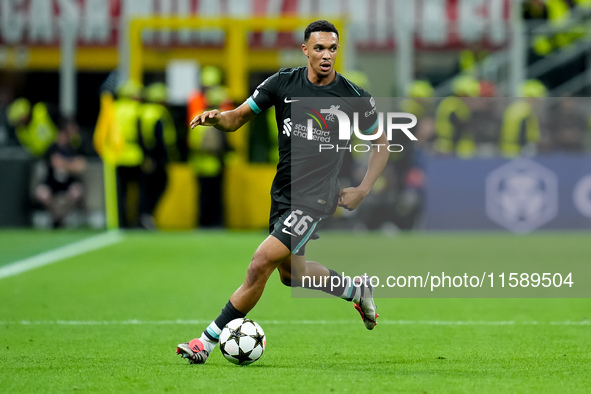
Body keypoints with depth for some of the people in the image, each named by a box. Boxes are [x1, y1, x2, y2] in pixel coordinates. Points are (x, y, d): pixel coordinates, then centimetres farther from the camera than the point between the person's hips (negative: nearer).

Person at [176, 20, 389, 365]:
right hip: (283, 192, 6)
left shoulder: (354, 98, -9)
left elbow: (381, 143, 6)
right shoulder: (284, 83, -1)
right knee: (291, 273, 21)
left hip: (314, 198, -6)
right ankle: (356, 290, 46)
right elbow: (237, 119, 5)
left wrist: (362, 191, -2)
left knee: (262, 262, -16)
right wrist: (215, 117, -19)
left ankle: (209, 341, -8)